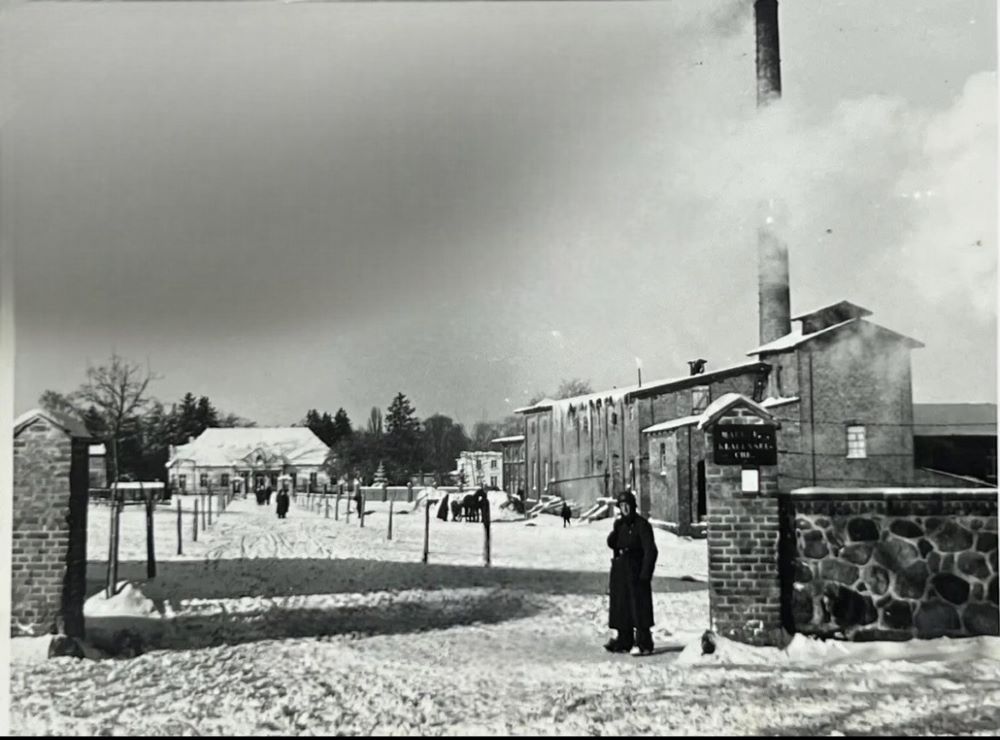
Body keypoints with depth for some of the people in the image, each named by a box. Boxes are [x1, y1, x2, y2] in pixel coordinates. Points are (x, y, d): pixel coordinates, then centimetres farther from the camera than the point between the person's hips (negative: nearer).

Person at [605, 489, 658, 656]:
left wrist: (645, 573, -18)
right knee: (621, 606, 10)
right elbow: (611, 543, 7)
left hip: (635, 571, -7)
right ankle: (624, 642, 18)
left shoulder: (642, 525, -9)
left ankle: (644, 644, -5)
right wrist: (615, 530, -10)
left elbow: (650, 551, -12)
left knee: (639, 607, -7)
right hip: (620, 570, 7)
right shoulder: (619, 524, 13)